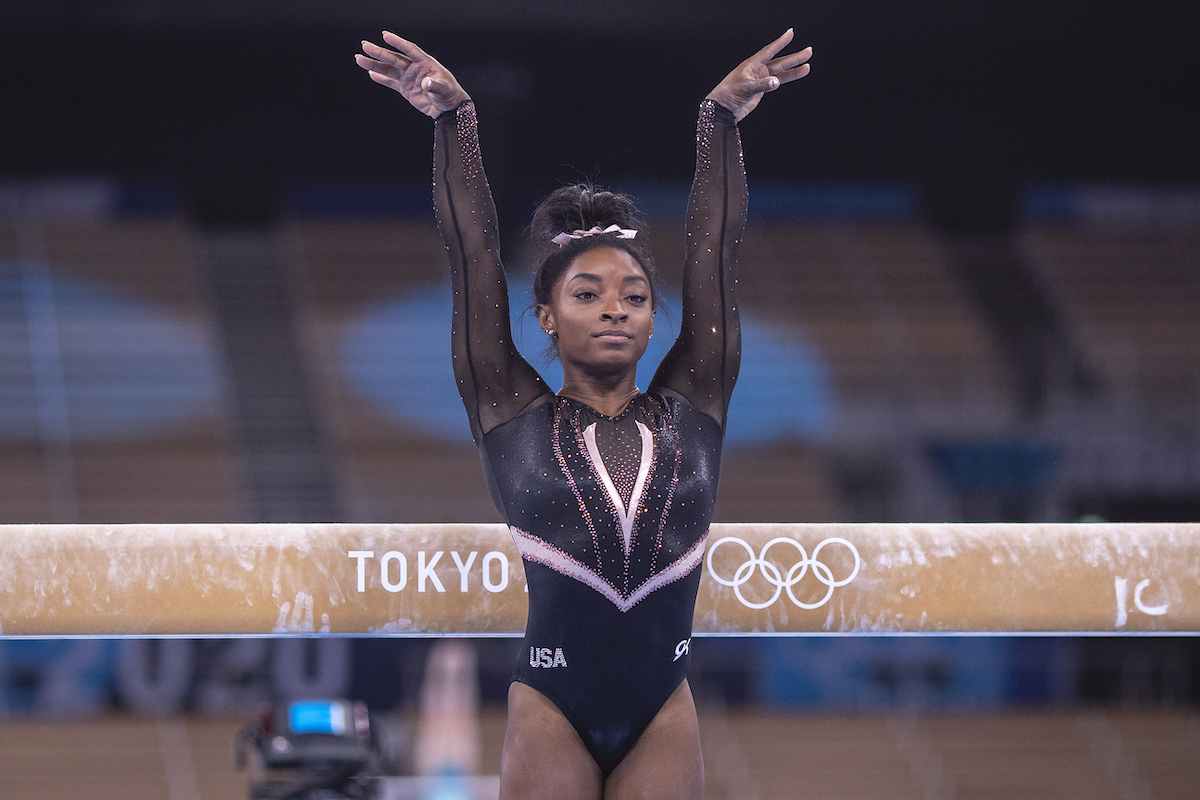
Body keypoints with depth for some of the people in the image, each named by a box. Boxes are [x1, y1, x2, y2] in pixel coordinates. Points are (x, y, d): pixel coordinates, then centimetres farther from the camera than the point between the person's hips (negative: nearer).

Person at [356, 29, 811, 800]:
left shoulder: (689, 411, 9)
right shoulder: (515, 416, 4)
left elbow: (716, 251, 5)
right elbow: (474, 253, 1)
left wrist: (724, 120, 0)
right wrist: (455, 122, -4)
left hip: (663, 709, 2)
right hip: (551, 706, -2)